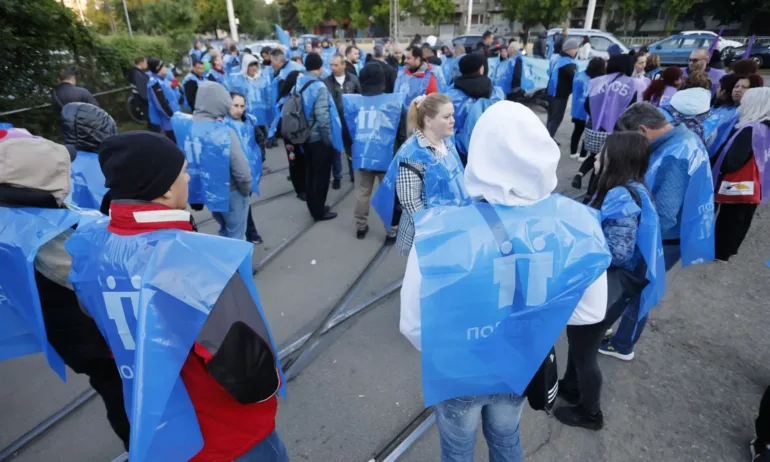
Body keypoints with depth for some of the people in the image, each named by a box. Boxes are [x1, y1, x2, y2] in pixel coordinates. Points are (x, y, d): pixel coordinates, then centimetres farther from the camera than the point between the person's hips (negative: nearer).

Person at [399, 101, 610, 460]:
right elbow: (591, 312, -8)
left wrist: (443, 355, -2)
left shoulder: (440, 231, -33)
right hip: (521, 368, 3)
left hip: (458, 373, -3)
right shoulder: (575, 223, -20)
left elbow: (412, 325, -23)